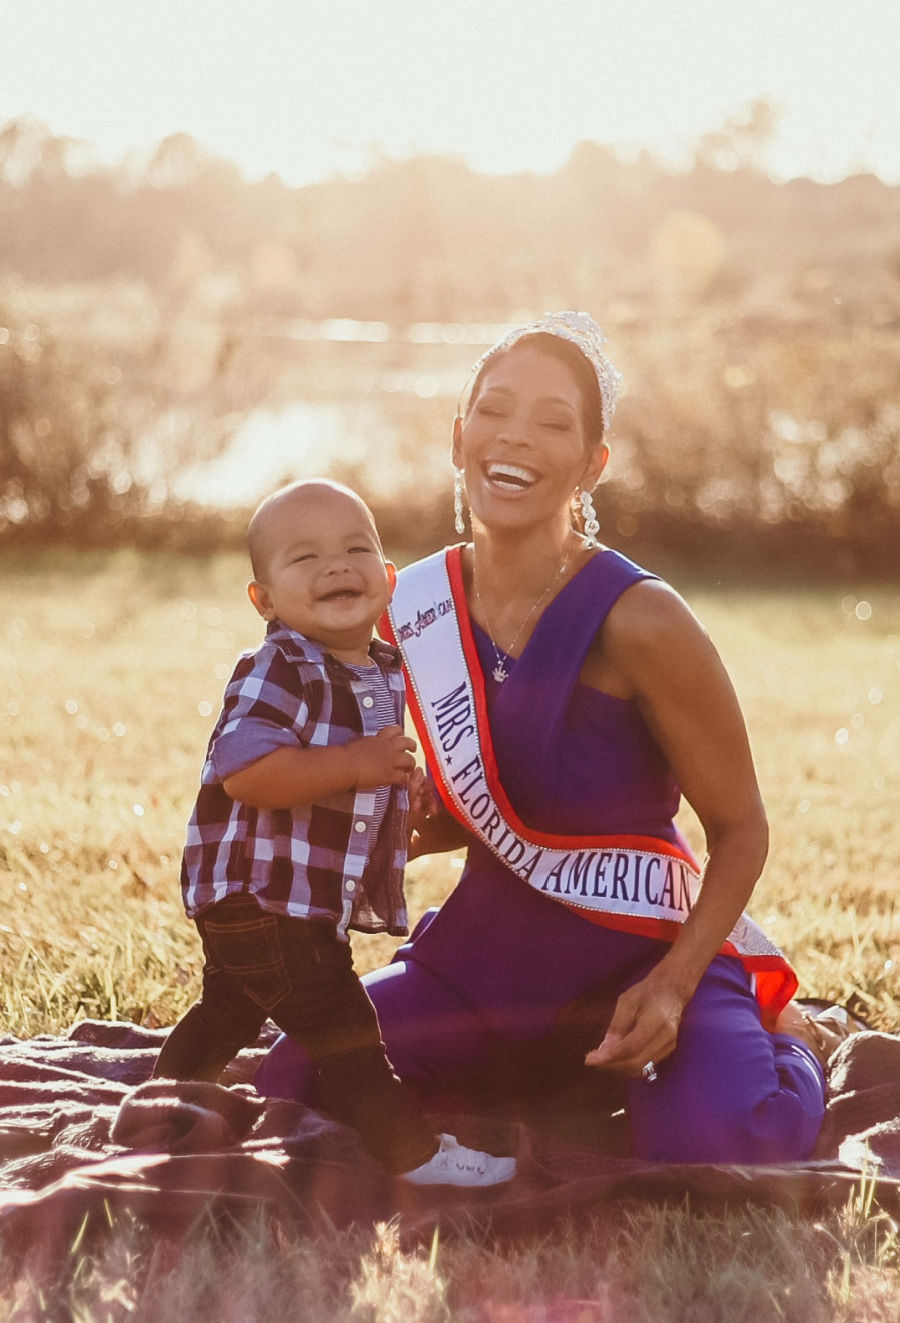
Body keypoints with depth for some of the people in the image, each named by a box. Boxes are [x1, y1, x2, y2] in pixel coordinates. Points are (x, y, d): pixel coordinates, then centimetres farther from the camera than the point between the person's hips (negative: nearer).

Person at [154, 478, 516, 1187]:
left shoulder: (389, 675, 6)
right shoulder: (274, 671, -21)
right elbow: (244, 771, -35)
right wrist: (358, 764, -32)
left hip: (319, 901, 10)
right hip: (258, 895, -10)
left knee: (230, 1008, 27)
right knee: (344, 1031, -8)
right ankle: (412, 1151, -1)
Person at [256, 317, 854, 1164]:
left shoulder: (639, 623, -19)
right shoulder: (410, 610, -2)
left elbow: (740, 829, -10)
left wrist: (672, 986, -23)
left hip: (644, 953, -5)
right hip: (487, 945, 5)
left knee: (716, 1143, -32)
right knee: (290, 1088, -8)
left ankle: (779, 1036, 10)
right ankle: (552, 1076, 17)